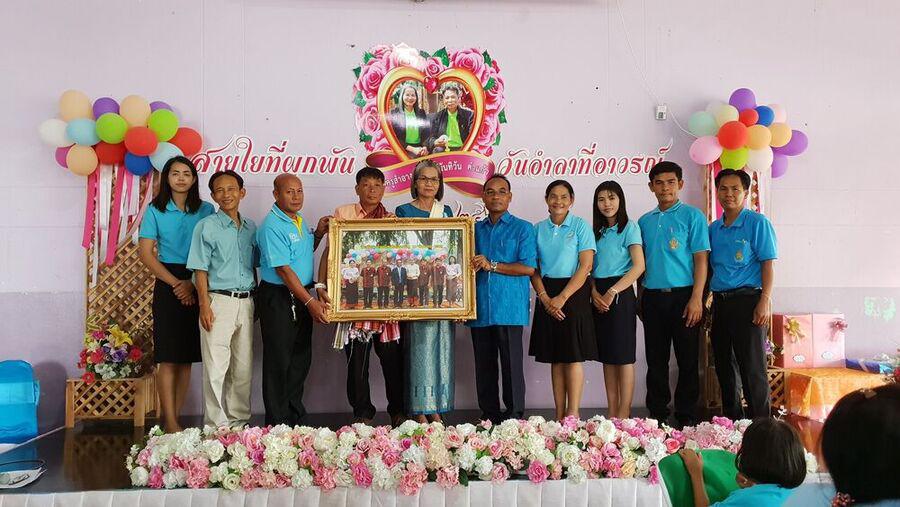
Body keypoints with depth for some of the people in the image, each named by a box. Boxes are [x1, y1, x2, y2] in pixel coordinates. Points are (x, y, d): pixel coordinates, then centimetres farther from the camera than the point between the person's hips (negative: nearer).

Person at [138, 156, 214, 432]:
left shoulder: (206, 210, 6)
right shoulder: (155, 210, 3)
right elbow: (145, 253, -2)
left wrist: (192, 283, -10)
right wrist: (176, 283, -10)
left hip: (197, 286, 2)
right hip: (168, 285, -2)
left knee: (186, 357, 6)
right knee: (168, 357, -4)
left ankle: (174, 418, 15)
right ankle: (170, 422, 1)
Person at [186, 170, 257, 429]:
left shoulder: (251, 227, 12)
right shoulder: (206, 226, -1)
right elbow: (200, 270, -4)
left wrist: (257, 300, 11)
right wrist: (204, 305, -12)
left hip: (246, 302, 5)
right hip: (219, 301, -4)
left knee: (243, 368, 10)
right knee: (216, 368, -3)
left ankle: (239, 420, 21)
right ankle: (216, 425, 6)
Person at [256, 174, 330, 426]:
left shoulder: (299, 220, 11)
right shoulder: (272, 226, -16)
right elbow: (284, 269, -21)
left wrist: (318, 233, 8)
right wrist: (310, 301, -22)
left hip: (302, 296, 9)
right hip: (278, 299, -9)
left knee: (301, 360, 14)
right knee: (279, 362, -1)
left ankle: (295, 415, 27)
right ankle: (278, 423, 9)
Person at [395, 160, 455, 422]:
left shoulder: (446, 212, 14)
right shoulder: (403, 211, 3)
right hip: (415, 286, -3)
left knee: (441, 345, 5)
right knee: (419, 345, -4)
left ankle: (436, 406, 14)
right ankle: (419, 409, 5)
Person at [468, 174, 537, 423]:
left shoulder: (522, 228, 4)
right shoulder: (475, 229, 17)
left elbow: (529, 267, -7)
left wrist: (492, 265, -12)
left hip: (509, 309, -4)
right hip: (480, 308, 4)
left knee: (511, 364, -2)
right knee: (484, 365, 9)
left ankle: (514, 416, 7)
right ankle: (488, 415, 19)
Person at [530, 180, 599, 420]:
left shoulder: (580, 226, -1)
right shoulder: (538, 229, 9)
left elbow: (585, 266, -8)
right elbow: (533, 268, 7)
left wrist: (562, 297, -14)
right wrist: (544, 297, -8)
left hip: (574, 293, -3)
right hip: (547, 297, 4)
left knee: (573, 355, -4)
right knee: (555, 357, 6)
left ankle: (573, 415, 0)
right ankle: (559, 415, 12)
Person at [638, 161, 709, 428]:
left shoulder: (692, 216, 0)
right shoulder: (645, 221, 13)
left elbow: (700, 259, -5)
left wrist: (696, 298, -14)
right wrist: (640, 299, 10)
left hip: (683, 295, -4)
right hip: (652, 296, 4)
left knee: (688, 360, 3)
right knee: (656, 360, 9)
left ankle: (686, 416, 13)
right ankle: (657, 414, 18)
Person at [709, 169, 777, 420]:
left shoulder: (757, 223, -3)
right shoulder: (713, 228, 14)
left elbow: (767, 264, -8)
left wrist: (765, 301, -16)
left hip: (747, 300, -6)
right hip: (720, 302, 6)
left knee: (752, 368, -4)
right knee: (723, 365, 13)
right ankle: (731, 420, 25)